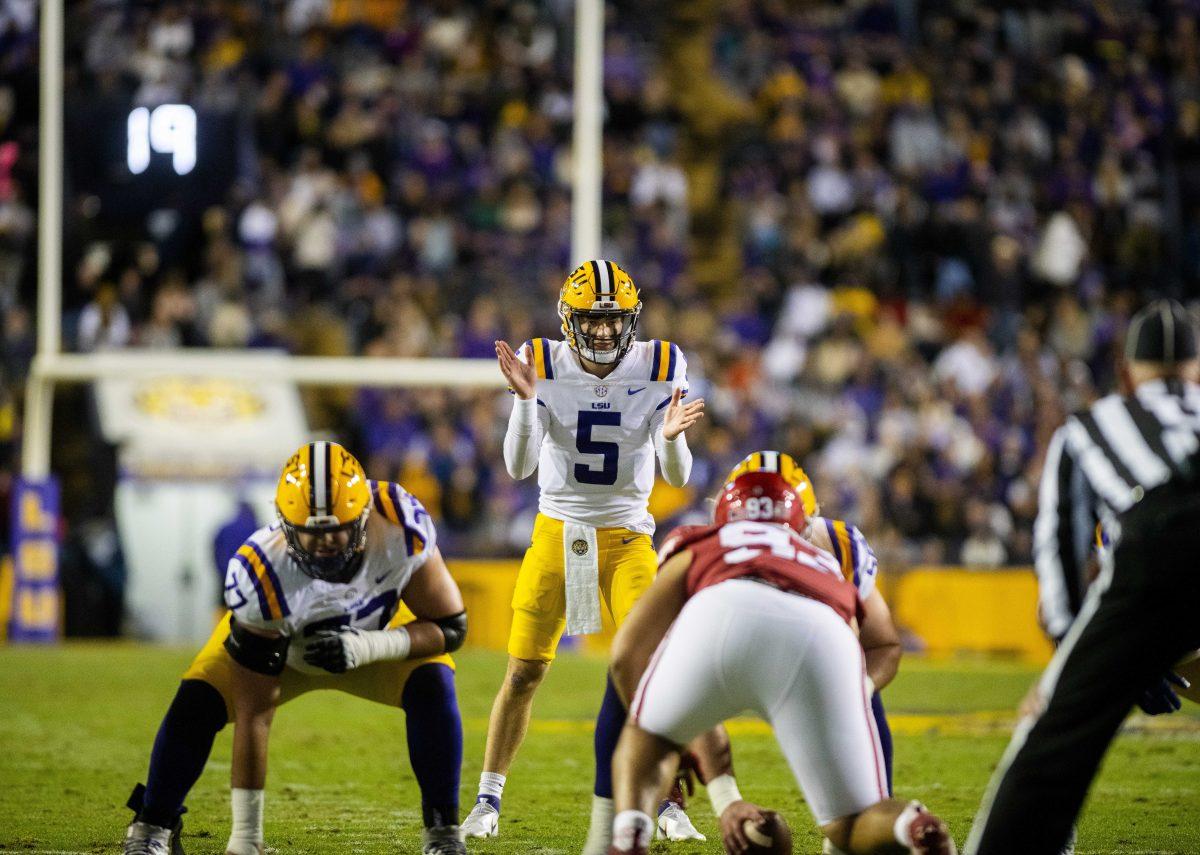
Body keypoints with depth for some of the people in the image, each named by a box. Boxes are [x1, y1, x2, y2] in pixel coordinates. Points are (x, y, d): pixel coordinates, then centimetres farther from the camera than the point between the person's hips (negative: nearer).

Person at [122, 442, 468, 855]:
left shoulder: (400, 526, -38)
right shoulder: (261, 574, -40)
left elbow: (450, 627, -23)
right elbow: (254, 714, -34)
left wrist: (369, 646, -42)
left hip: (375, 633, 1)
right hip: (274, 640, -1)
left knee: (432, 685, -26)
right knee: (196, 703, -22)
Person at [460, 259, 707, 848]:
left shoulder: (659, 368, -7)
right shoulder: (544, 364, -9)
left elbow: (678, 477, -8)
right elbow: (519, 467, -13)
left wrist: (673, 436, -30)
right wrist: (525, 400, -28)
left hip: (627, 537, 0)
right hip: (558, 533, 0)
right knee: (524, 672, 2)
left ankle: (668, 802, -1)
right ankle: (487, 799, 15)